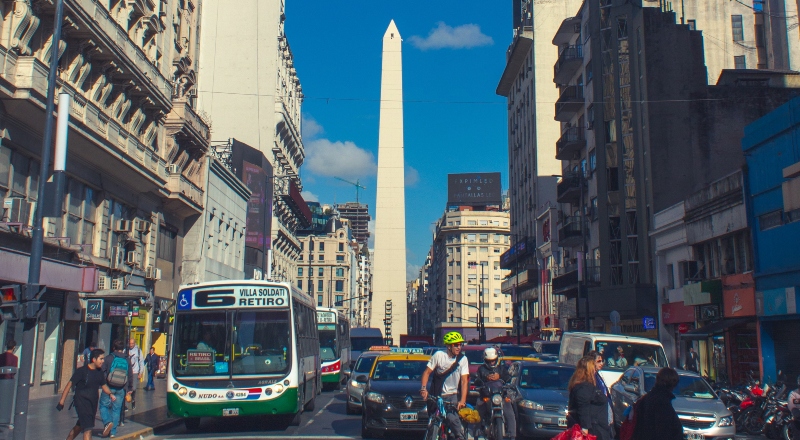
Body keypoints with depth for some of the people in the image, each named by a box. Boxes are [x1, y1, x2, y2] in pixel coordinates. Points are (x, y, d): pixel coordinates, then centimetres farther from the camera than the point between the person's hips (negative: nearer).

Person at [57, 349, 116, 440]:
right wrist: (61, 401, -16)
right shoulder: (82, 371, -16)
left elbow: (103, 385, 15)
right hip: (81, 401, -7)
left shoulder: (99, 372, 4)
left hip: (93, 402, 7)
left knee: (80, 426, 22)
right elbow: (70, 384, -13)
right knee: (88, 427, -14)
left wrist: (110, 394, -4)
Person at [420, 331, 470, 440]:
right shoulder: (439, 355, -6)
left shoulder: (463, 359, -6)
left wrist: (462, 400, -22)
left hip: (453, 395, -1)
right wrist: (423, 389, -18)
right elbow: (427, 372, -3)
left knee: (452, 418, -25)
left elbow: (464, 380, -11)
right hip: (438, 396, 1)